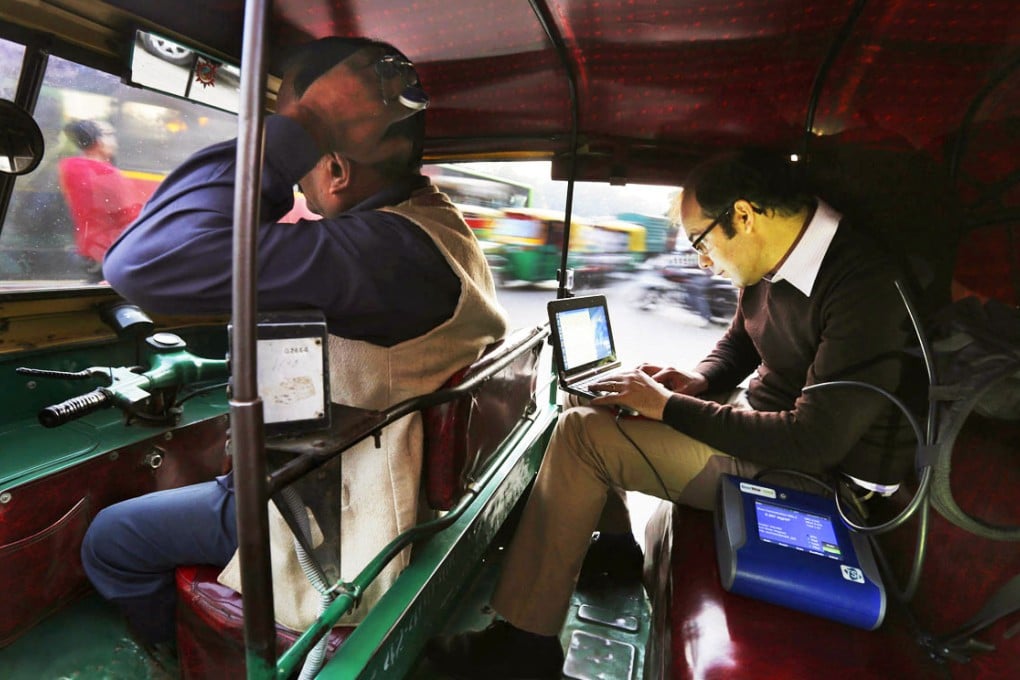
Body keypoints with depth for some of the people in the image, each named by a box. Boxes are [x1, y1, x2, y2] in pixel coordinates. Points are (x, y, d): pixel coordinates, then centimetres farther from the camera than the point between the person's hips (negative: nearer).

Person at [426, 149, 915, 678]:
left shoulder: (862, 290, -26)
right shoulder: (775, 266, 0)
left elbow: (812, 441, -28)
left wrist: (668, 406, -24)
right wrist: (697, 382, -4)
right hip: (755, 420, 9)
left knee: (581, 433, -20)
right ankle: (613, 543, 23)